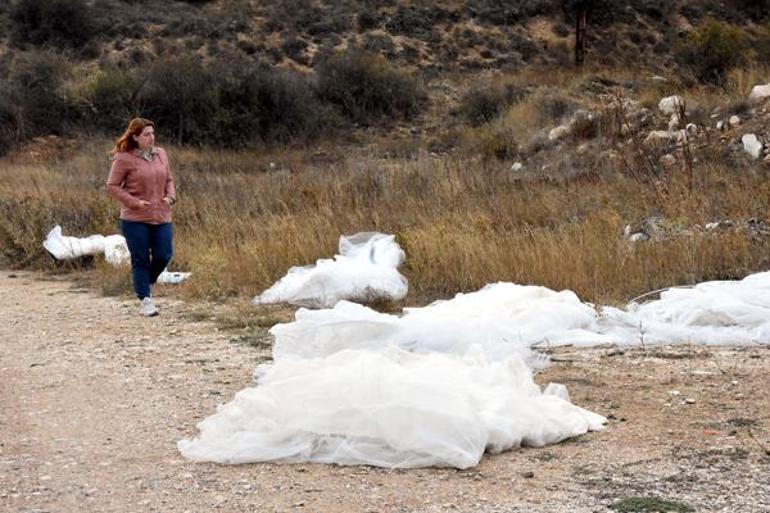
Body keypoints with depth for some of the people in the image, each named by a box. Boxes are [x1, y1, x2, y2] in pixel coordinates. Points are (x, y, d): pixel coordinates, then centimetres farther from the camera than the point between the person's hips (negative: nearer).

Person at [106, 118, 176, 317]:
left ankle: (145, 282, 30)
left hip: (161, 216, 5)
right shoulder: (124, 158, -9)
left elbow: (169, 180, 18)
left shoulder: (161, 154, 8)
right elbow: (112, 186, -6)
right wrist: (134, 202, -16)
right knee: (140, 260, 2)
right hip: (135, 218, -5)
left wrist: (170, 196, -2)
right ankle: (145, 300, 12)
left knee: (163, 255, 2)